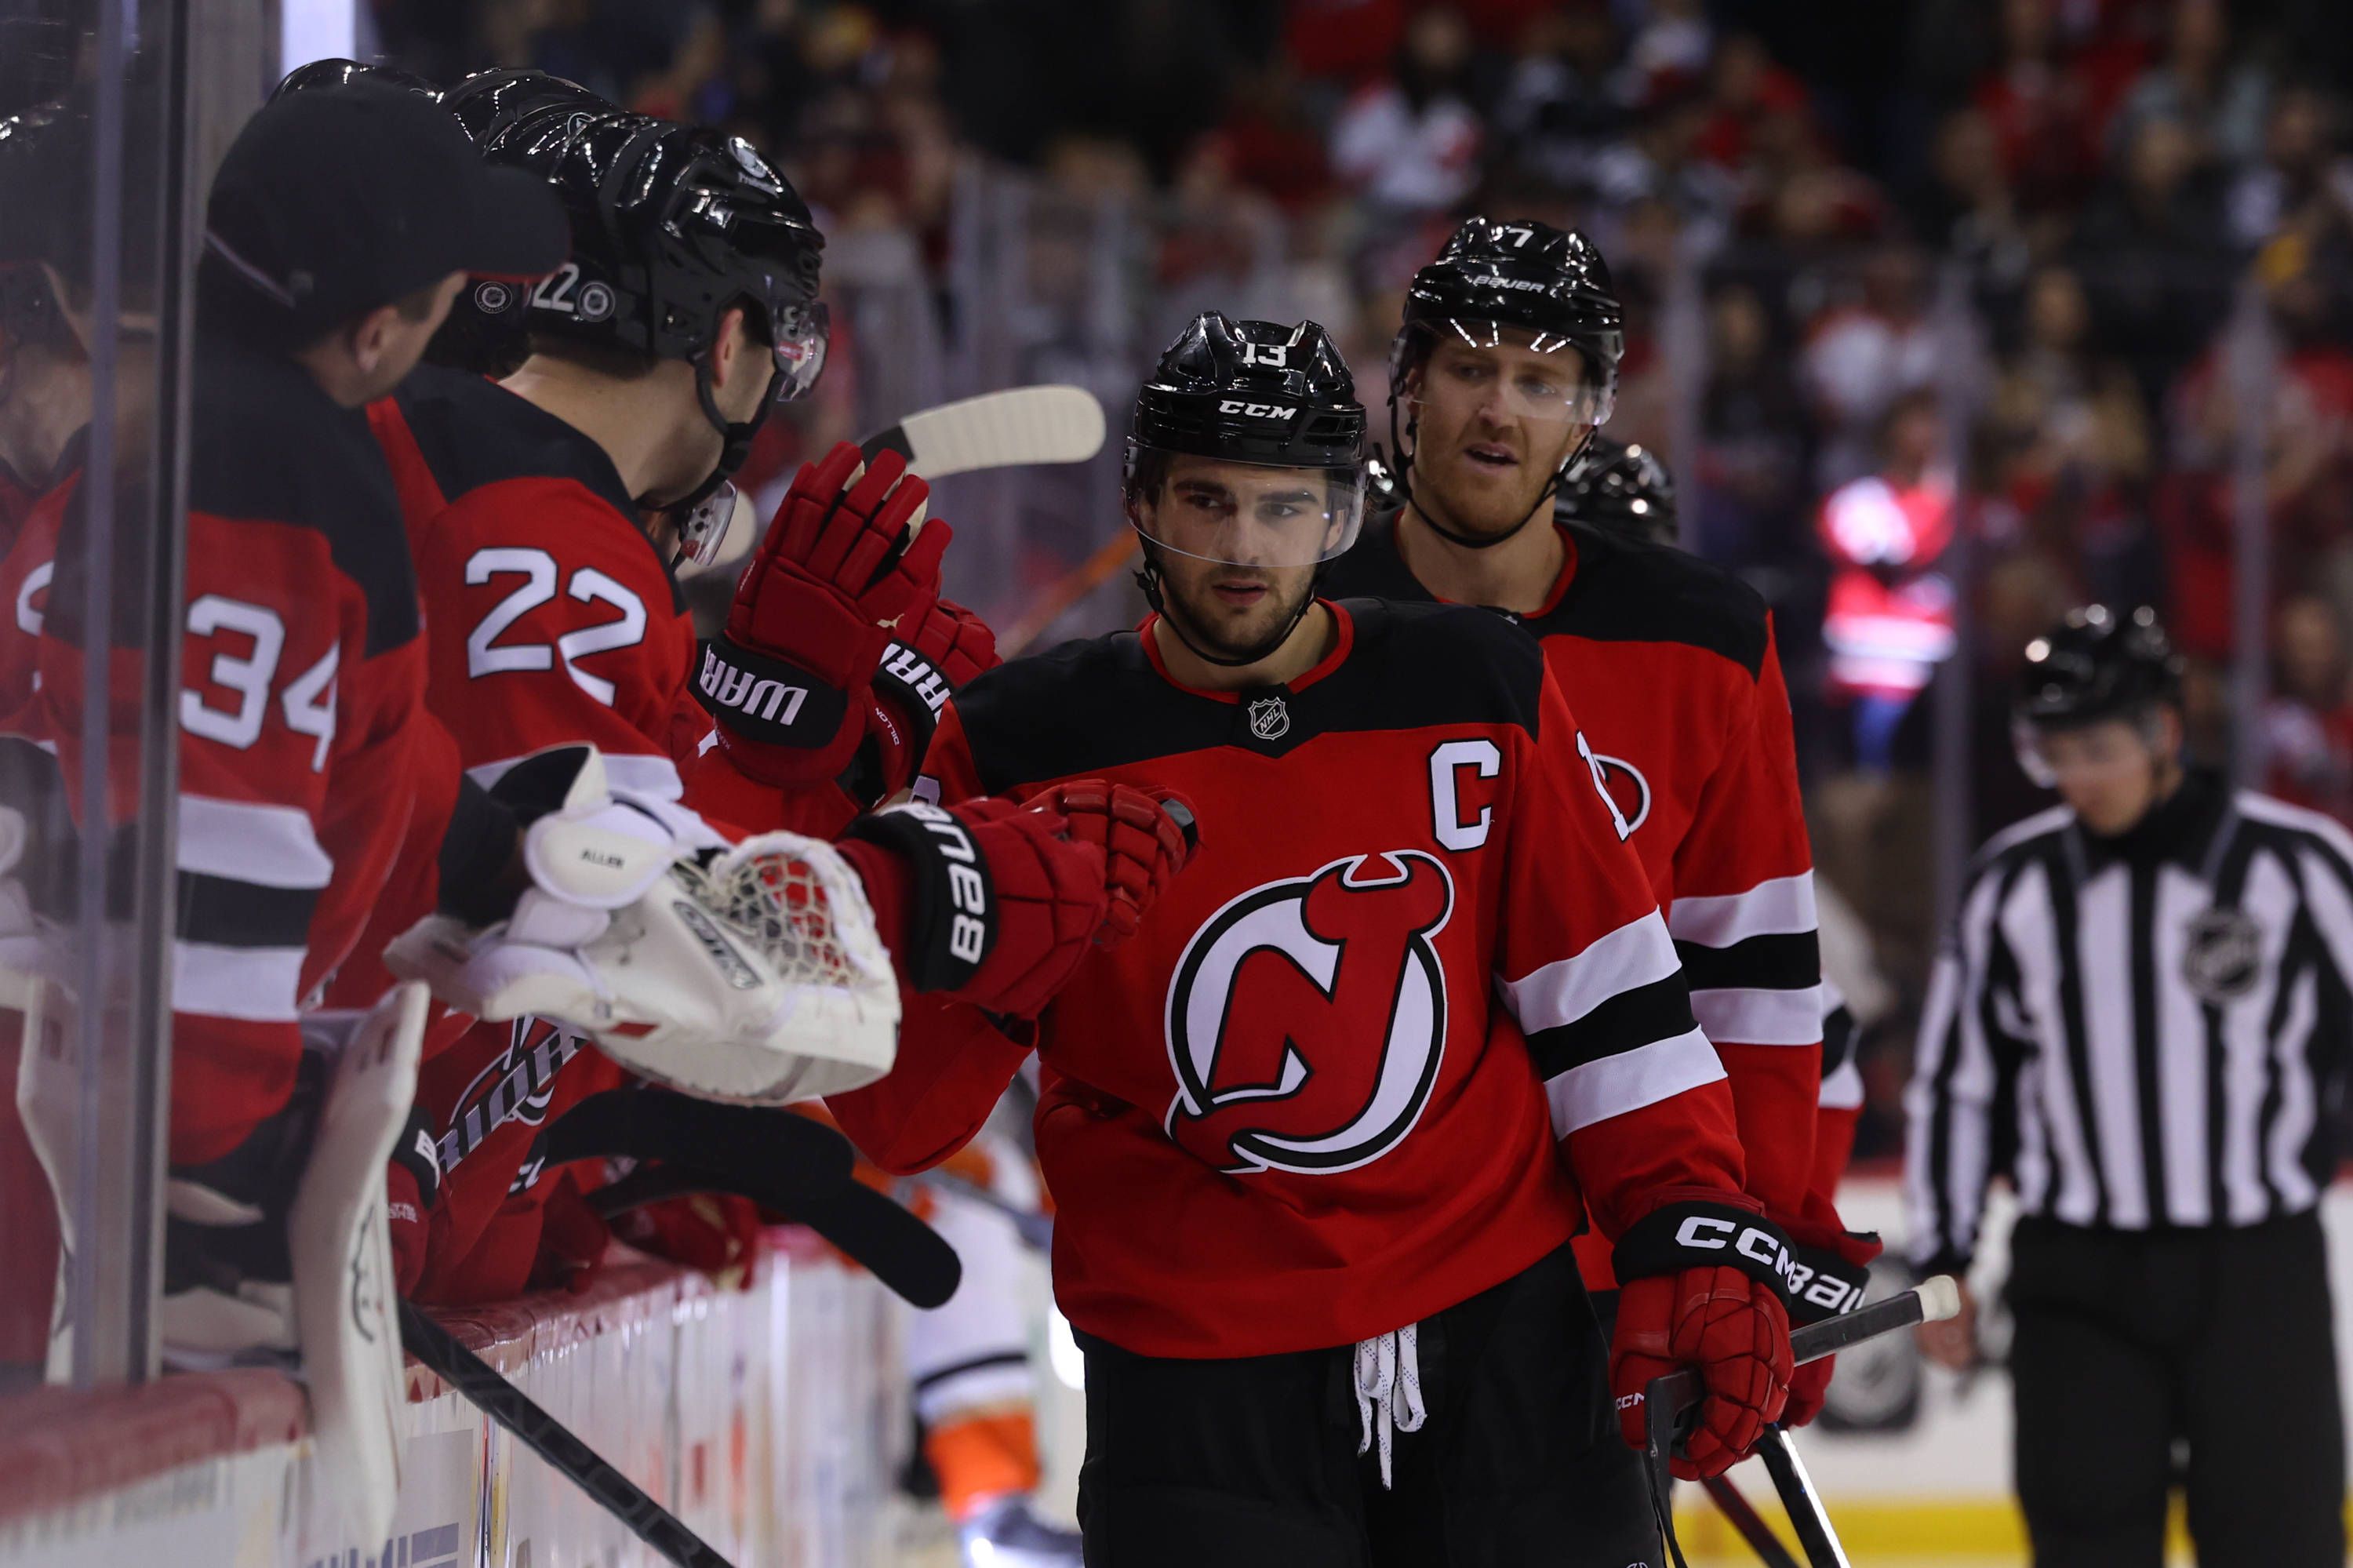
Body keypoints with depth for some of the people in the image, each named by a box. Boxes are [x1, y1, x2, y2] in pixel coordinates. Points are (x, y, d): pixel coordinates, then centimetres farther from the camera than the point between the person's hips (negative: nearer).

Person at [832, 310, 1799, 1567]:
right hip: (1193, 1389, -2)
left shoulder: (1479, 694, 2)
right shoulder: (1025, 747, -3)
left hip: (1500, 1336, 2)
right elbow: (897, 1117, -4)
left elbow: (1604, 990, 8)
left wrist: (1696, 1234, -1)